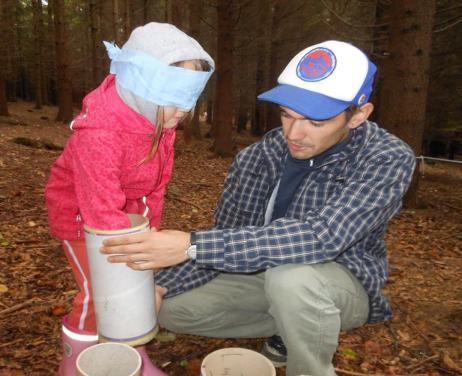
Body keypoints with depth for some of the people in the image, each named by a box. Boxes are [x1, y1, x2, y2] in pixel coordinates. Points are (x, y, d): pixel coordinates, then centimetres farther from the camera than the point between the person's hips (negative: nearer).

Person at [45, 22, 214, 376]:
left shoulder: (160, 120, -12)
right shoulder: (98, 134, -38)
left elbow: (157, 182, -1)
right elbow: (103, 209, -37)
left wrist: (149, 230, 2)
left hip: (128, 210, 7)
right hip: (80, 212, -6)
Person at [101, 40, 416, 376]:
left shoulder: (388, 160, -25)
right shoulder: (258, 157, -12)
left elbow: (320, 238, -39)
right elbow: (226, 238, -6)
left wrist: (192, 246, -42)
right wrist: (161, 286, -21)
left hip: (342, 284, -4)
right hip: (267, 275, 5)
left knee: (291, 276, -38)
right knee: (171, 309, -3)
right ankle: (295, 328, 10)